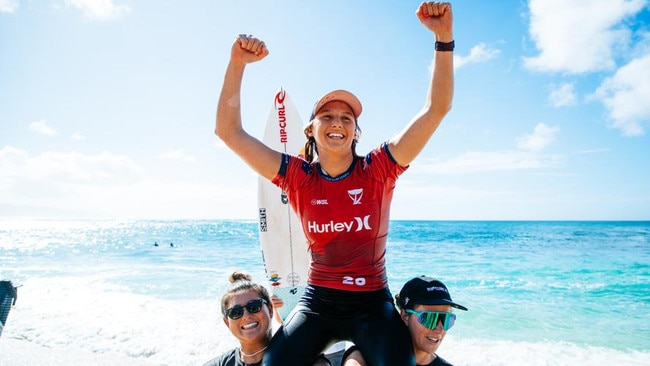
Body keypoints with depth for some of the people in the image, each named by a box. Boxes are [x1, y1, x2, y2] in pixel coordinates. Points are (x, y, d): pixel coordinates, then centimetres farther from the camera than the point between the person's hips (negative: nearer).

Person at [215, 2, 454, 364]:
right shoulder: (298, 177, -4)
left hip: (372, 303, -1)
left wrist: (444, 38, -21)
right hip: (317, 300, 1)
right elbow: (229, 131, -6)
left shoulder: (379, 170, -8)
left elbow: (436, 109, -12)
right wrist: (237, 64, -16)